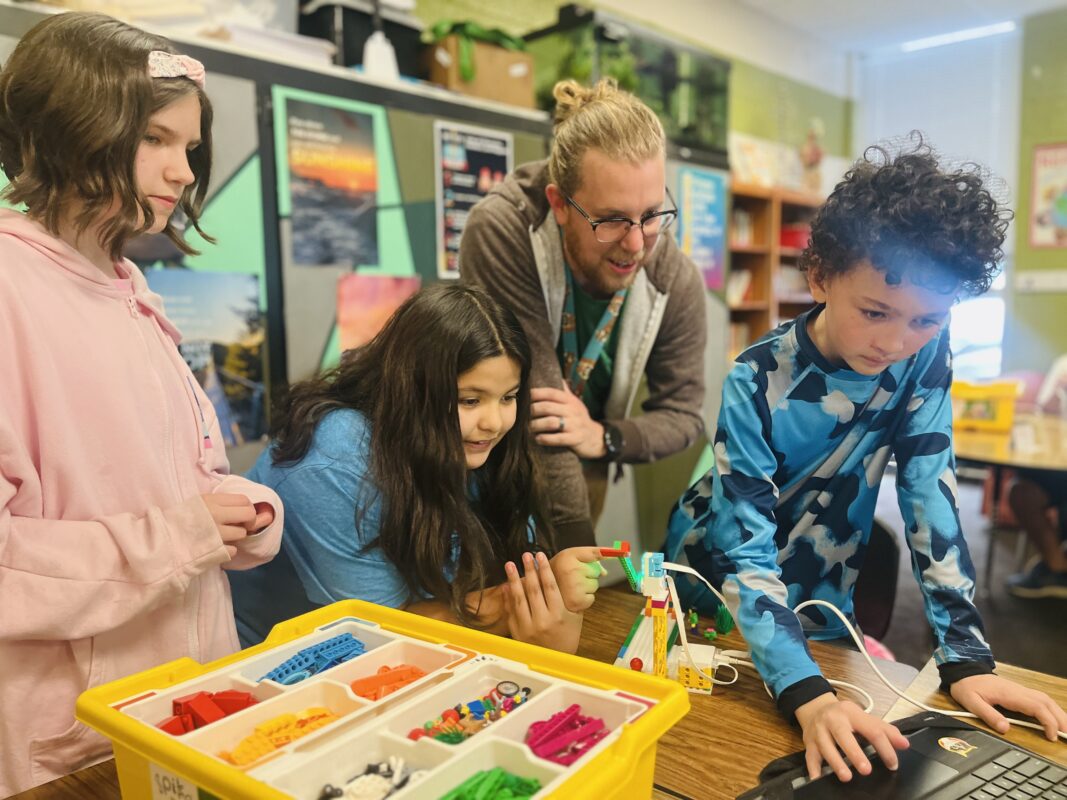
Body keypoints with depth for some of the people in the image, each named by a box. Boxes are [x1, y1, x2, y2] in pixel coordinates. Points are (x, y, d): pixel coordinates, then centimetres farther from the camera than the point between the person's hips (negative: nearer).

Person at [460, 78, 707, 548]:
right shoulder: (501, 231, -32)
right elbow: (532, 407, -34)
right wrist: (576, 544, -33)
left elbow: (683, 415, -9)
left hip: (583, 468, 3)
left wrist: (603, 438, -31)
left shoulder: (676, 281, -19)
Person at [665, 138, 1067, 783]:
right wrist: (808, 695, -43)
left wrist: (966, 657, -19)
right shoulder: (759, 384, -28)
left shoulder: (924, 353, -16)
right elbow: (745, 551, -31)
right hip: (716, 593, -3)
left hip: (819, 603, 3)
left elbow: (932, 491, -13)